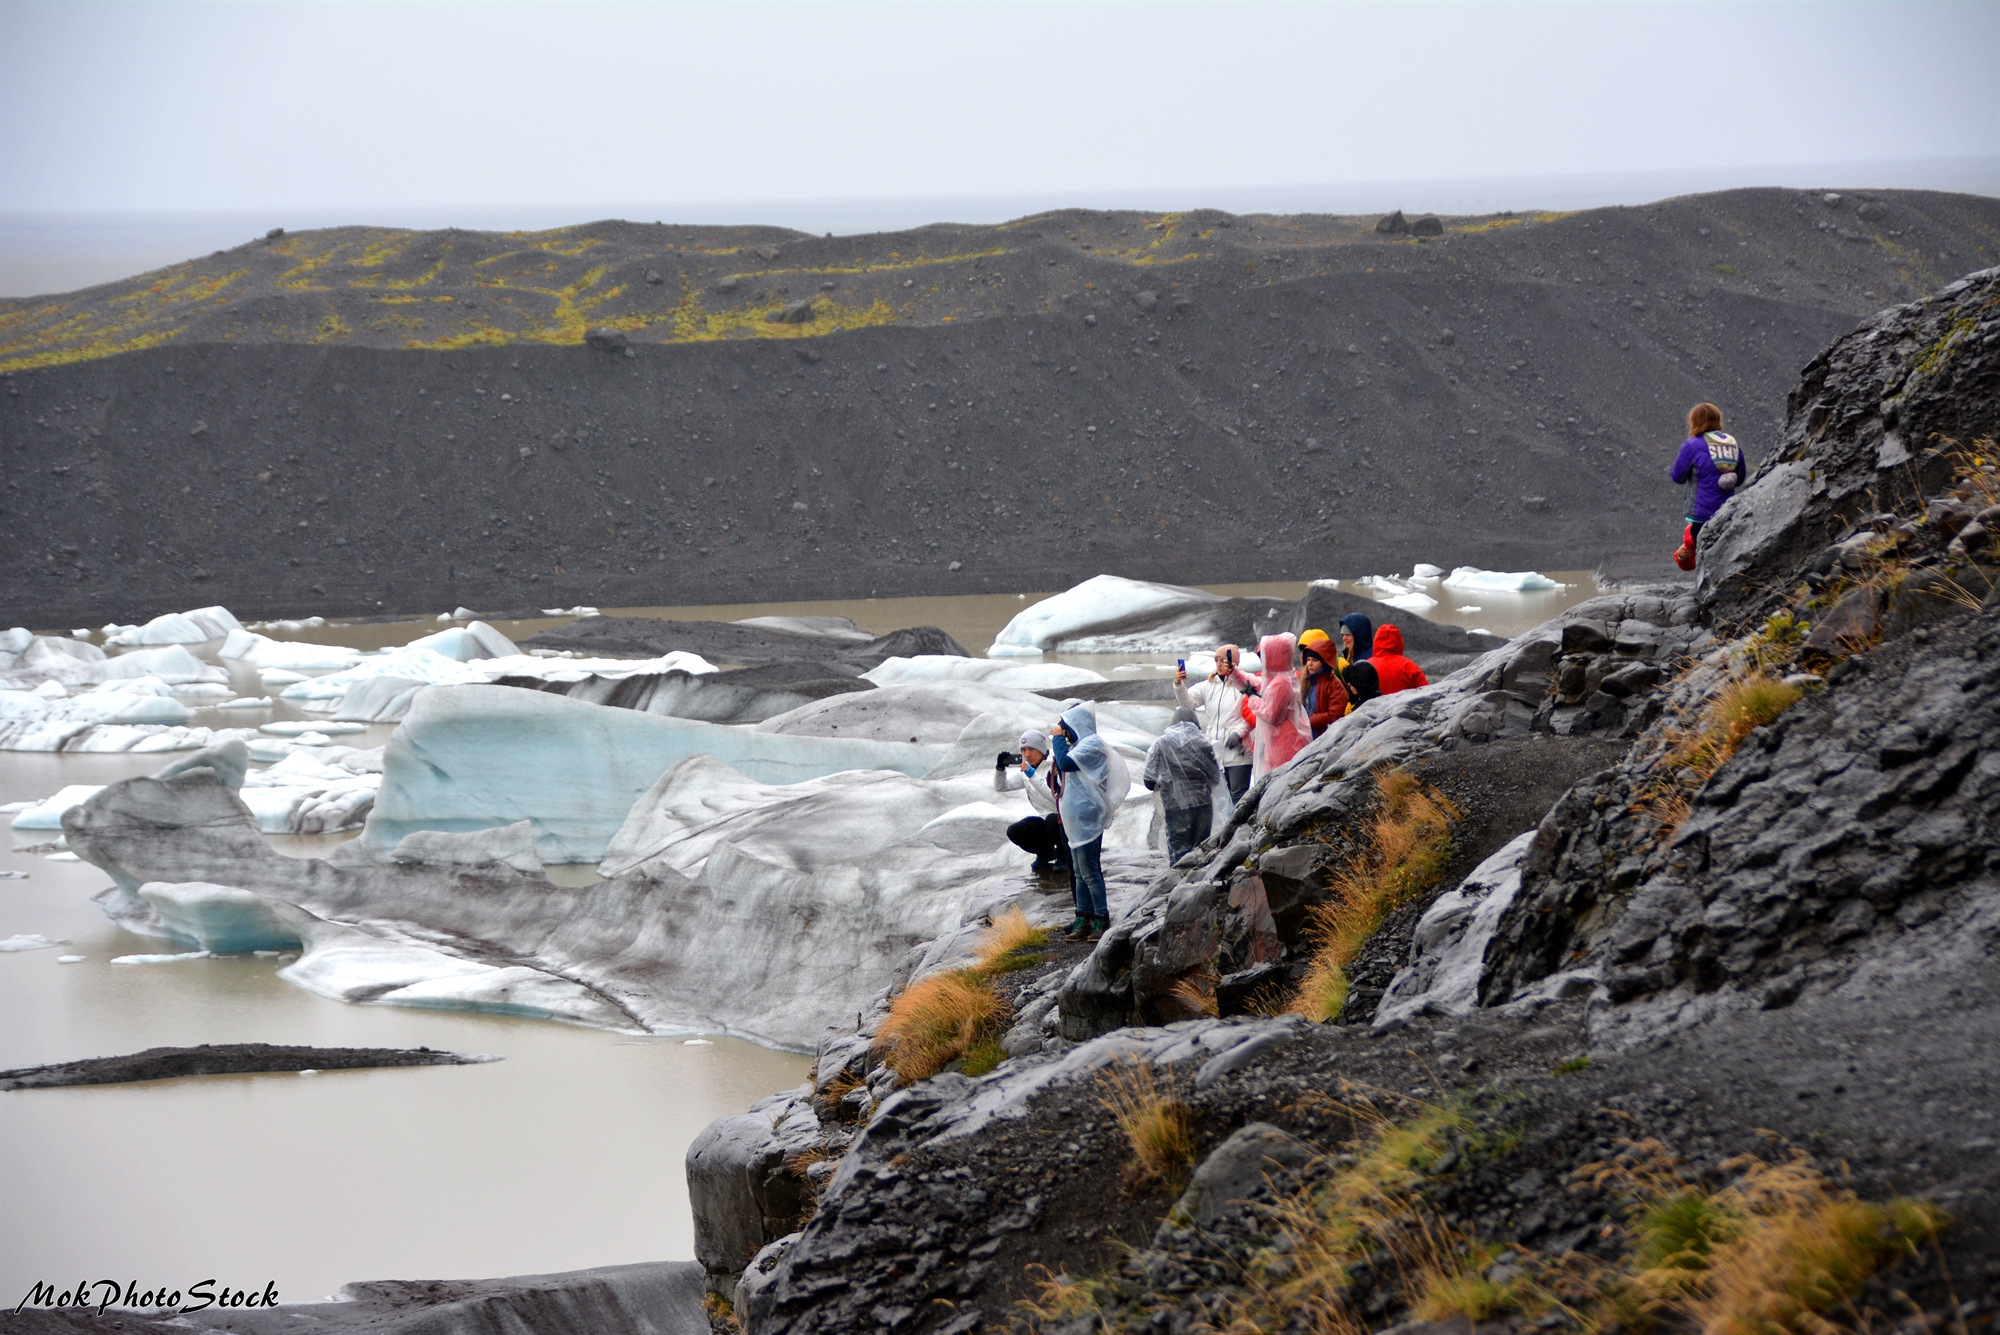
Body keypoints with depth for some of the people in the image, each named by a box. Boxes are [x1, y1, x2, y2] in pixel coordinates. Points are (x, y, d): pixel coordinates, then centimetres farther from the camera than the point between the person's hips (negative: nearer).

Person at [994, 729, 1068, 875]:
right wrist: (1000, 768, -15)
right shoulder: (1025, 770, 3)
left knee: (1052, 820, -38)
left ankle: (1063, 858, -11)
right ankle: (1046, 853, 12)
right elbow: (1001, 786, 5)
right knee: (1014, 832, -13)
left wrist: (1032, 776, -36)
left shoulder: (1054, 768, -19)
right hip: (1047, 819, 7)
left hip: (1065, 820, -6)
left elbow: (1055, 796, -33)